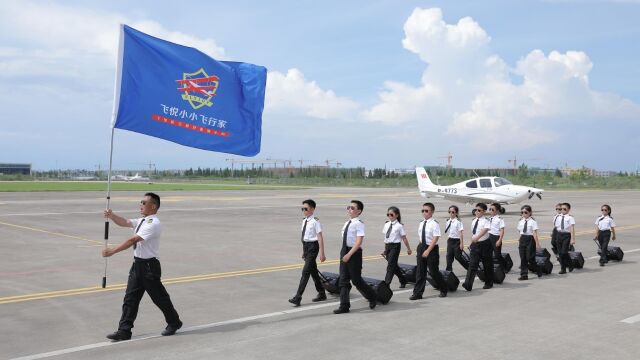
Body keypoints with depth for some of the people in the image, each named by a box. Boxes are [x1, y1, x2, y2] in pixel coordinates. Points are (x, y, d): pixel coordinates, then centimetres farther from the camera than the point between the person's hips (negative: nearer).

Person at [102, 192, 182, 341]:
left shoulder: (154, 224, -19)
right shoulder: (142, 221, 12)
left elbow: (132, 240, -23)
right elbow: (125, 222, 9)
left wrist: (112, 251, -23)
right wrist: (111, 216, -10)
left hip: (149, 265, -8)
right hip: (137, 263, 9)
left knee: (159, 297, 7)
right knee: (130, 297, 5)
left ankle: (174, 323, 27)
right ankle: (124, 331, 8)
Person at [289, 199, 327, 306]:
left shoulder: (315, 222, -14)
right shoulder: (304, 221, 9)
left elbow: (320, 238, -15)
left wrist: (322, 254, -17)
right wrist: (303, 251, 19)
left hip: (312, 246, -9)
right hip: (305, 246, 9)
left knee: (305, 271, -10)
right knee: (313, 271, 17)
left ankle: (298, 297, -11)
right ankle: (321, 294, 31)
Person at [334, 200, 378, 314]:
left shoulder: (359, 224, -13)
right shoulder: (347, 223, 11)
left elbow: (359, 242, -19)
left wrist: (349, 254, -23)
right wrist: (344, 253, 15)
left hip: (354, 252, -8)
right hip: (345, 251, 8)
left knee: (356, 280, 2)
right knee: (343, 280, 5)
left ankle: (373, 297, 26)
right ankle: (344, 306, 11)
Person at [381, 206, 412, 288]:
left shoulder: (399, 226, -8)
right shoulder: (386, 225, 8)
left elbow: (404, 238, -4)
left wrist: (408, 249, 2)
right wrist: (385, 249, 15)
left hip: (395, 246, -6)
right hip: (388, 246, 6)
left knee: (390, 265, -10)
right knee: (394, 265, 15)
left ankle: (386, 284, -10)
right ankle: (403, 280, 33)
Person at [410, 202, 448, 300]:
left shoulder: (434, 224, -13)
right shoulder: (421, 224, 8)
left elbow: (435, 238, -18)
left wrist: (428, 251, -22)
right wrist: (421, 248, 10)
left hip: (432, 248, -6)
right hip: (421, 247, 6)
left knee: (434, 271, 2)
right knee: (420, 271, 6)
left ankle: (443, 290, 24)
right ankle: (417, 293, 11)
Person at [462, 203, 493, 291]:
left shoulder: (485, 221, -9)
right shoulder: (474, 221, 10)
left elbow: (484, 230, -28)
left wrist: (477, 237, -43)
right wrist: (471, 243, 20)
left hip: (484, 244, -5)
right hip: (475, 244, 5)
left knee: (487, 264, 9)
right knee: (472, 264, -5)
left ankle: (488, 283, 26)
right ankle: (468, 284, -13)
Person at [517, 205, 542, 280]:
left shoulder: (533, 221, -8)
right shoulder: (520, 222, 9)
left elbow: (535, 233, -12)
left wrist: (537, 243, -14)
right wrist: (519, 241, 10)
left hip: (530, 239, -5)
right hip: (522, 240, 5)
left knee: (530, 258, -5)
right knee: (523, 258, 3)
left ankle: (539, 271, 20)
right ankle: (524, 275, 8)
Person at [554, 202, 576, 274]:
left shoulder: (570, 218, -5)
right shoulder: (558, 218, 11)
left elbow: (572, 229, -10)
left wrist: (572, 239, -16)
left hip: (566, 235, -5)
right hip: (559, 235, 5)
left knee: (564, 252, -13)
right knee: (560, 252, 5)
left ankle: (570, 265, 11)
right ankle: (563, 268, 14)